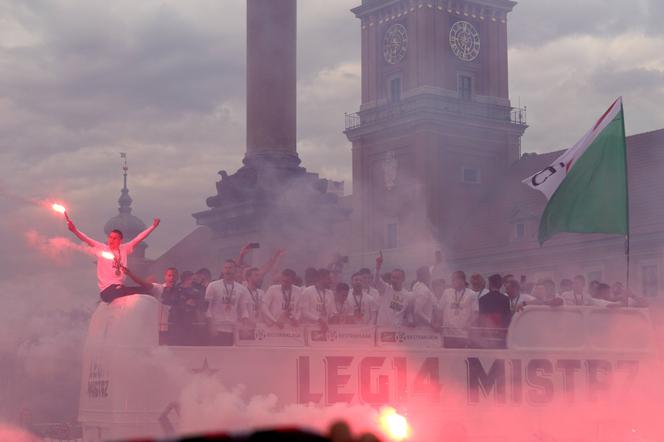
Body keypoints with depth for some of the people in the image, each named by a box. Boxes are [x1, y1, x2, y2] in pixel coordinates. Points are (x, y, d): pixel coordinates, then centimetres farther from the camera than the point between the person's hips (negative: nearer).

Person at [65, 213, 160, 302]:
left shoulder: (124, 249, 13)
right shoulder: (101, 248, 3)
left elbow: (138, 238, 16)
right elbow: (86, 239, -8)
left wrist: (153, 226, 15)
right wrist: (74, 229, -25)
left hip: (120, 287, 6)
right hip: (107, 290, -6)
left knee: (144, 290, -10)